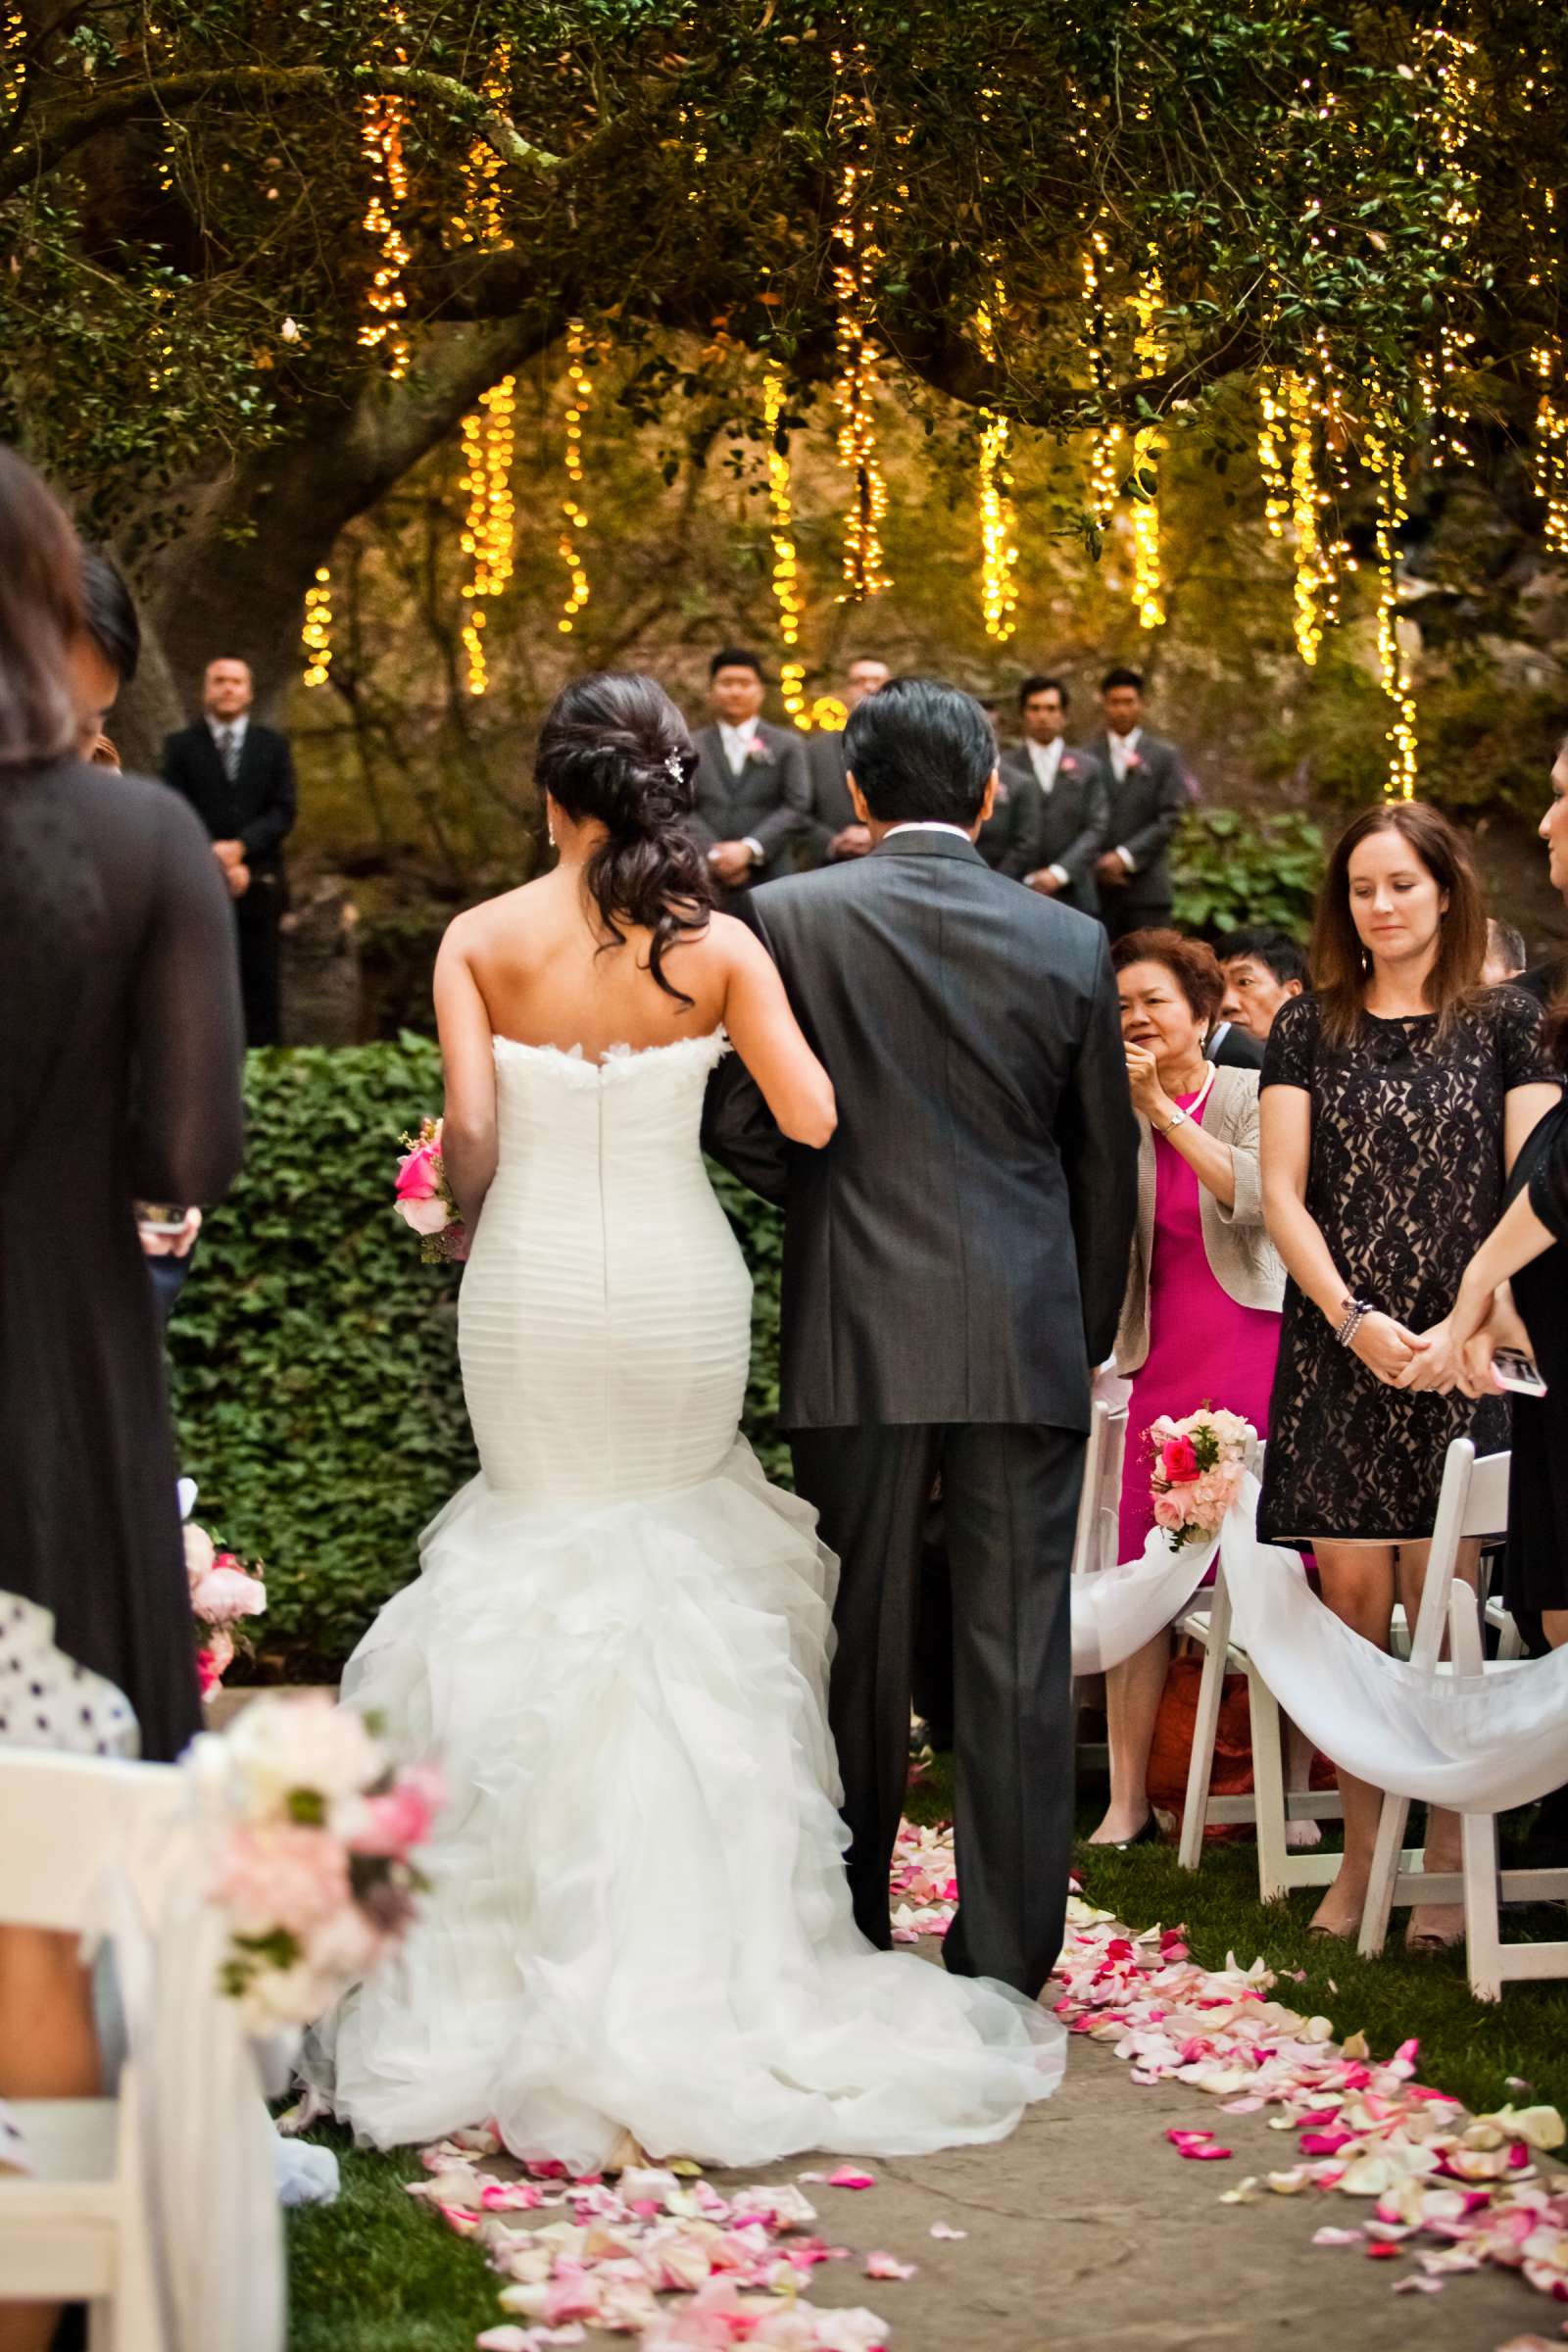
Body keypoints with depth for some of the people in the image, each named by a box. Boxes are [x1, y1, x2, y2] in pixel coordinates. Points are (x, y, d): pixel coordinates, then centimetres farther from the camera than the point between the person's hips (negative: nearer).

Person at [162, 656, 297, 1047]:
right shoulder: (181, 747, 8)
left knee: (260, 990, 0)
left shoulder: (273, 745, 13)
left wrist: (240, 846, -13)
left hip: (258, 887, 1)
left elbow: (283, 812, 3)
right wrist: (220, 865, -12)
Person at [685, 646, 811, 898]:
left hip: (768, 881, 0)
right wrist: (713, 855, -12)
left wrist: (749, 848, -11)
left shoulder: (787, 745, 11)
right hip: (706, 881, 1)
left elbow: (798, 807, 1)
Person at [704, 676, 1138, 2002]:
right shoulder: (1071, 945, 3)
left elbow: (737, 1121, -3)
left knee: (862, 1644, 10)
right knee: (1016, 1649, 5)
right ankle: (1006, 1955, 10)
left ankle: (849, 1935, 20)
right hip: (1028, 1344, 1)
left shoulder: (788, 920, -3)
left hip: (861, 1337, -1)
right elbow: (1107, 1170, 10)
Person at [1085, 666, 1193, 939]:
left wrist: (1126, 856, -11)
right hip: (1097, 883, 0)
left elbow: (1169, 819, 0)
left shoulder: (1165, 757, 8)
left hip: (1147, 885, 0)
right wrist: (1098, 863, -9)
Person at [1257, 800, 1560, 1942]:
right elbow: (1283, 1193, 5)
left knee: (1439, 1600, -5)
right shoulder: (1309, 1031, 10)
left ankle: (1452, 1859, 4)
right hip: (1338, 1354, 2)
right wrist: (1356, 1318, -8)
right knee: (1353, 1593, -2)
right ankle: (1361, 1853, 7)